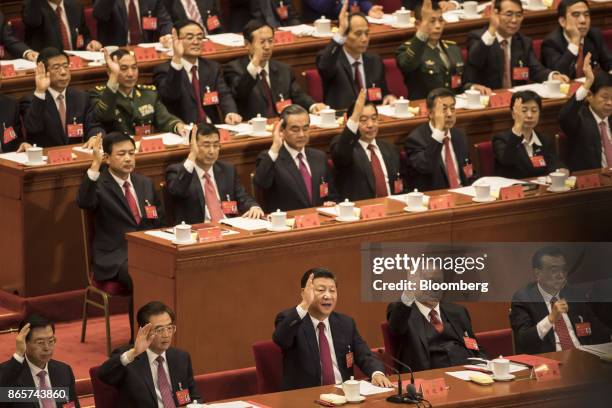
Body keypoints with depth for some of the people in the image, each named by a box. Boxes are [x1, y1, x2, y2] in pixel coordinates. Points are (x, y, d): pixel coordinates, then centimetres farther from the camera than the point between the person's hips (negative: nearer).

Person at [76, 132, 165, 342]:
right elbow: (83, 202, -24)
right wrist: (95, 166, -31)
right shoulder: (99, 185, 0)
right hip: (116, 258, -5)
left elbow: (160, 222, 23)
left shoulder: (145, 183, 18)